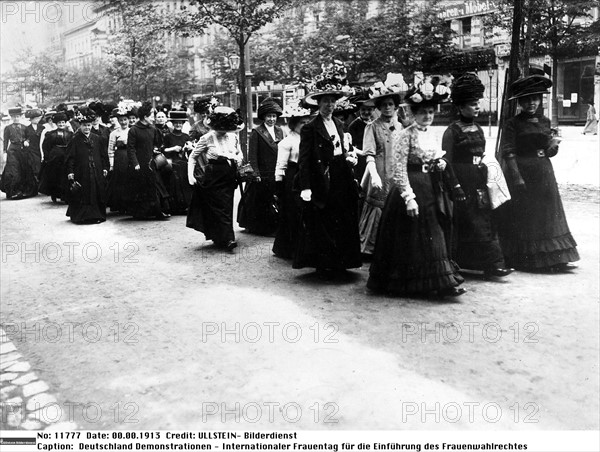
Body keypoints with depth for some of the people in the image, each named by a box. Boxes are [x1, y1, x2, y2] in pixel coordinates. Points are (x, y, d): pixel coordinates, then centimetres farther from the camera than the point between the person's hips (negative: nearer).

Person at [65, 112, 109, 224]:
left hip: (96, 172, 3)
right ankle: (80, 216, 8)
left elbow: (104, 155, 11)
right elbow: (70, 157, -4)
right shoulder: (75, 140, -1)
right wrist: (70, 171, -11)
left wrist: (105, 168, 4)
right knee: (82, 196, 0)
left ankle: (97, 215, 14)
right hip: (81, 173, -3)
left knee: (97, 193, 5)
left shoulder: (97, 139, 8)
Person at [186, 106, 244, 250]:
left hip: (229, 177, 4)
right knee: (220, 207, -6)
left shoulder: (233, 137, 5)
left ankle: (217, 237, 22)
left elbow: (239, 153, 22)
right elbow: (193, 156, 0)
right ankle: (227, 238, -3)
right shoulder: (207, 138, -6)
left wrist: (238, 159, -1)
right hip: (213, 177, -4)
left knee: (227, 207, 7)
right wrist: (190, 175, -10)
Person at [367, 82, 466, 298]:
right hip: (412, 187, -7)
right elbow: (399, 169, -15)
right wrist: (409, 197, -20)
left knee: (436, 236, 8)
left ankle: (443, 282, 15)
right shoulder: (405, 136, -10)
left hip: (433, 190, 7)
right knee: (413, 237, -3)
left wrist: (441, 166, 0)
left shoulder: (433, 136, 13)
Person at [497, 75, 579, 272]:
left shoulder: (545, 121, 10)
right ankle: (524, 260, 11)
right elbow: (507, 153, -13)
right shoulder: (513, 124, -7)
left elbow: (549, 152, 16)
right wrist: (517, 179, -20)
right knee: (523, 217, 0)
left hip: (544, 173, 6)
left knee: (548, 215, 8)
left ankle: (556, 259, 15)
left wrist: (553, 145, -8)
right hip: (522, 173, -6)